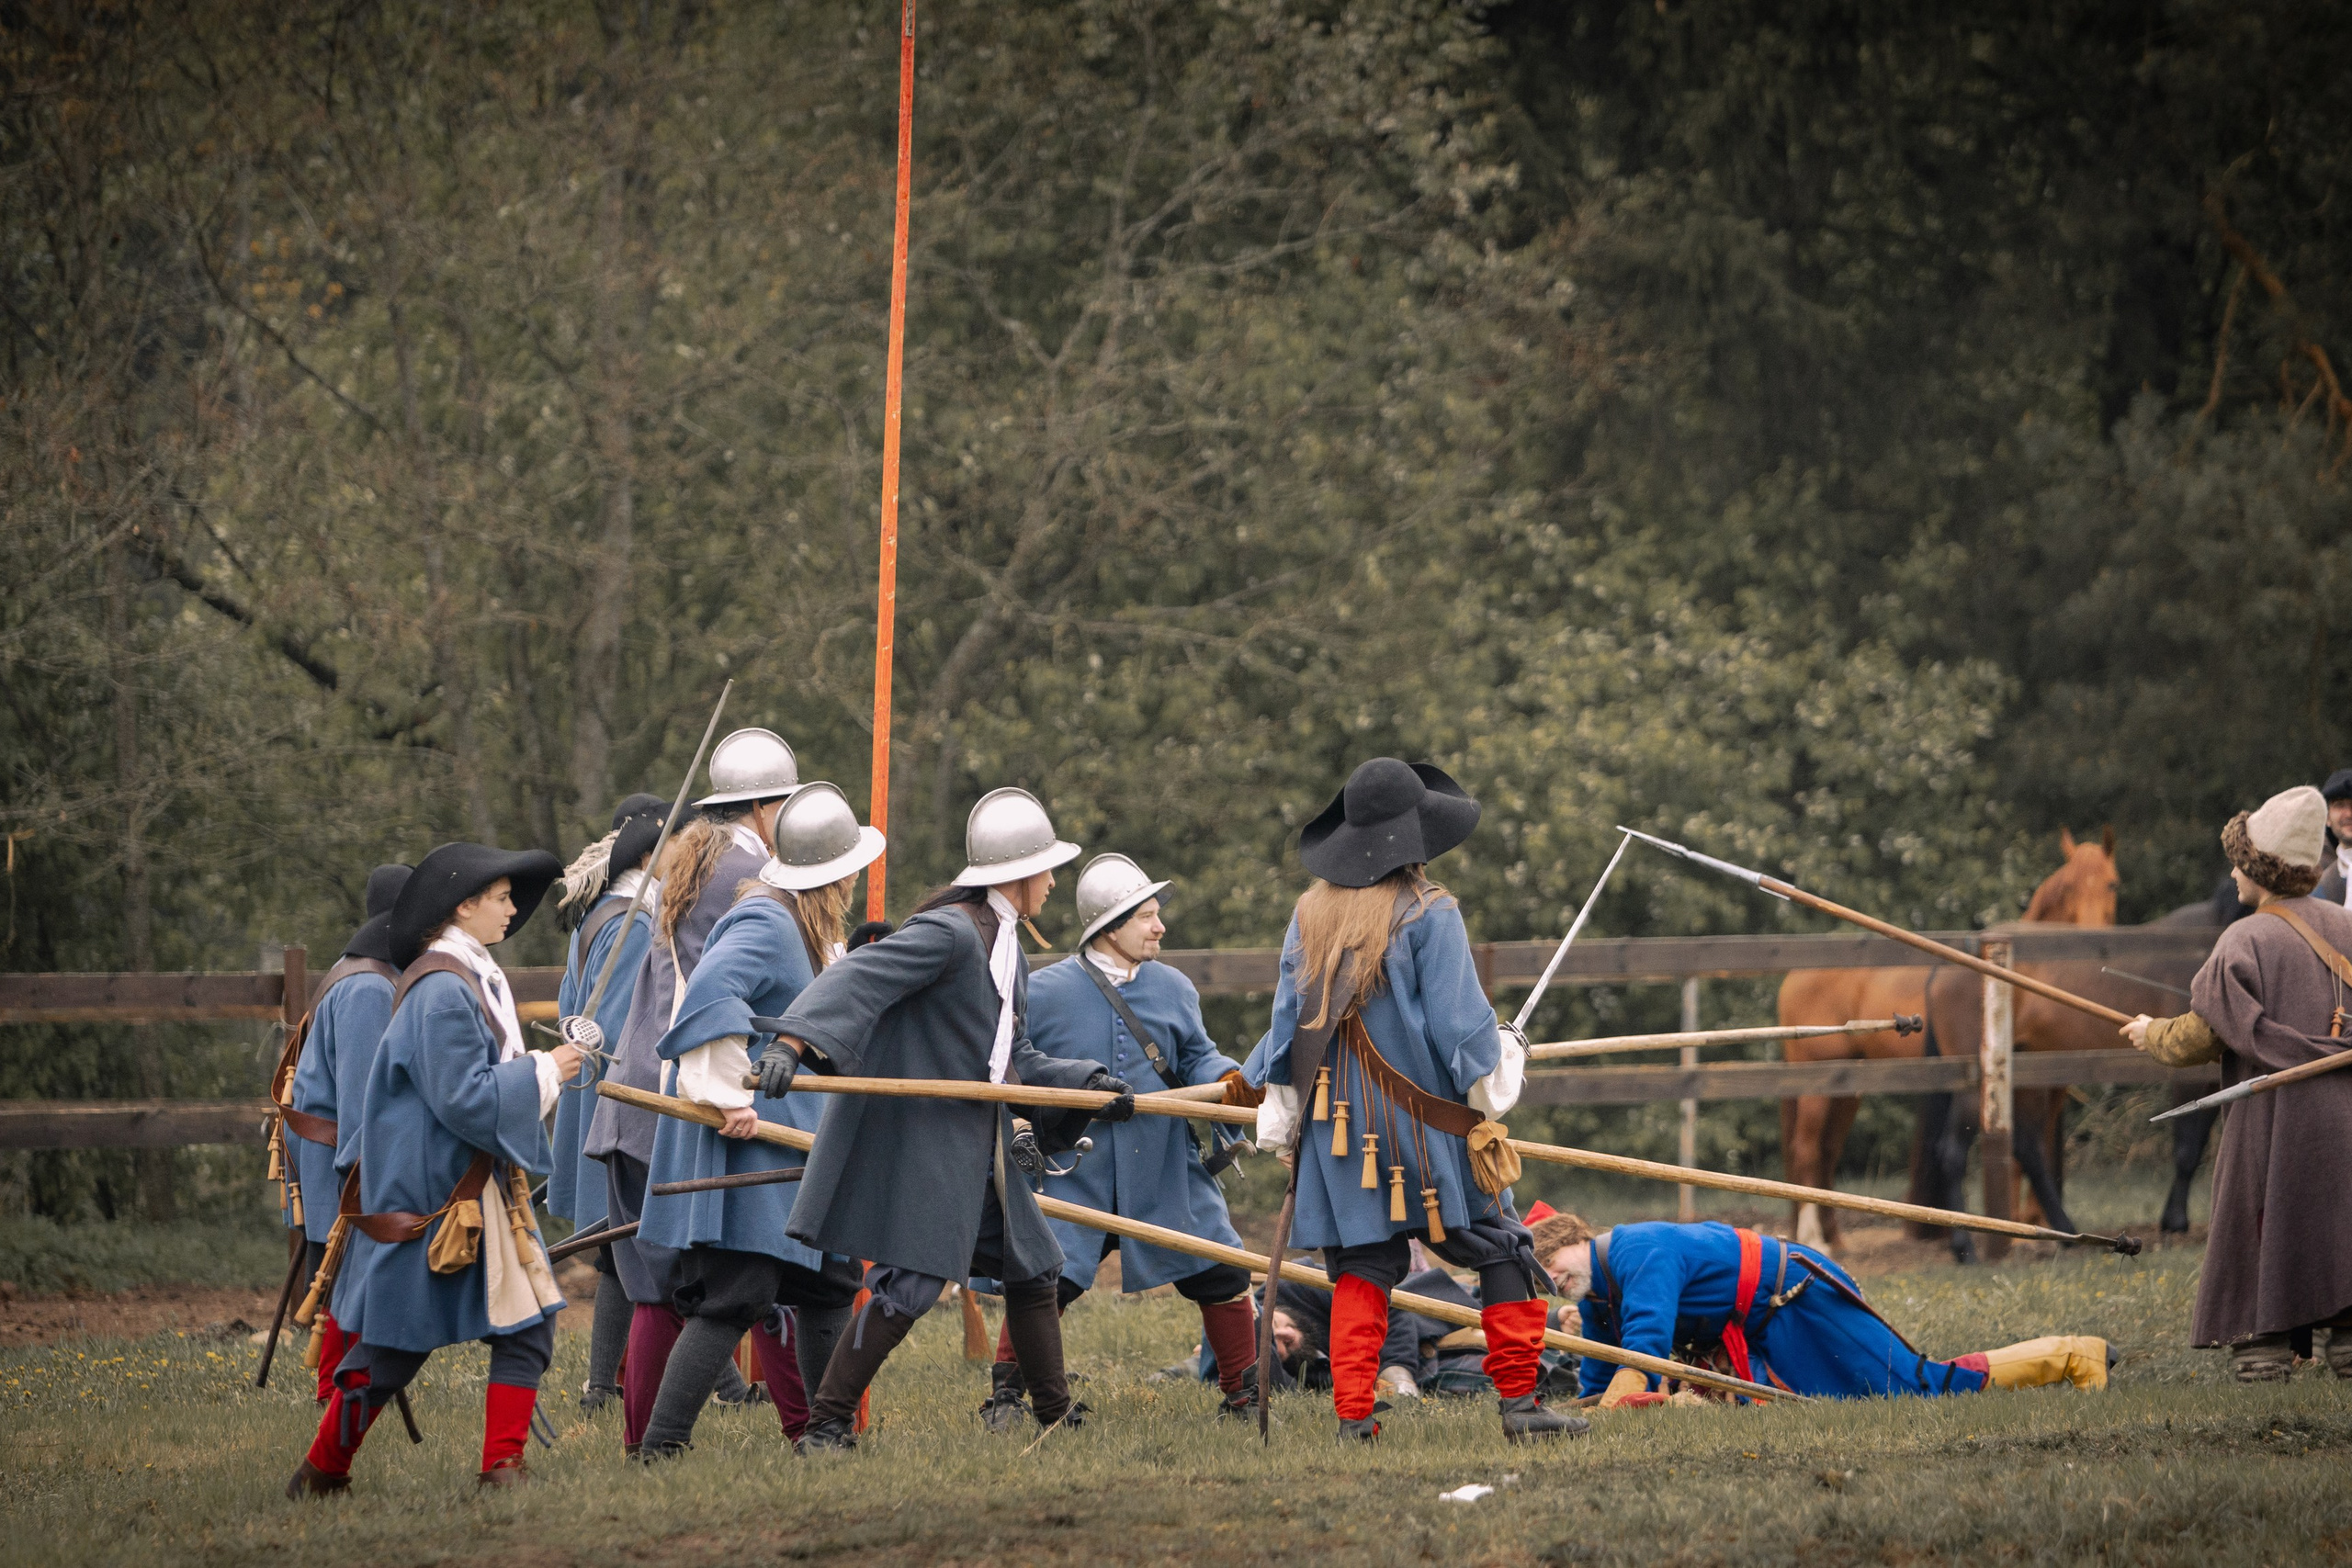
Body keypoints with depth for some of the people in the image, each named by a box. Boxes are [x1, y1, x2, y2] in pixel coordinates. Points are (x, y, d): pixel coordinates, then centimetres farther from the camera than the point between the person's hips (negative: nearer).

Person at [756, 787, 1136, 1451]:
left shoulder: (1006, 950, 15)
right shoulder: (949, 933, -16)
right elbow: (855, 979, -26)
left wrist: (1089, 1085, 9)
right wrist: (792, 1044, -40)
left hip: (980, 1142, 10)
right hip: (919, 1138, -10)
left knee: (1031, 1265, 17)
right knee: (912, 1283, -14)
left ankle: (1056, 1414, 31)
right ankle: (824, 1424, -10)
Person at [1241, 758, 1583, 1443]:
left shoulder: (1311, 913, 6)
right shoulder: (1428, 914, -9)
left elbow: (1289, 1019, 8)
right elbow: (1458, 1019, -10)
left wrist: (1281, 1114, 13)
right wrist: (1492, 1083, 1)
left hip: (1340, 1121, 5)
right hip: (1426, 1120, -5)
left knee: (1360, 1264, 8)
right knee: (1502, 1249, 5)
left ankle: (1354, 1413, 0)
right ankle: (1520, 1400, 0)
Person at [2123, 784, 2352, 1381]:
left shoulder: (2244, 942, -11)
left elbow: (2201, 1038, -8)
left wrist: (2152, 1034, 10)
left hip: (2276, 1118, -5)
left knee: (2259, 1238, 1)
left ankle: (2262, 1353, -2)